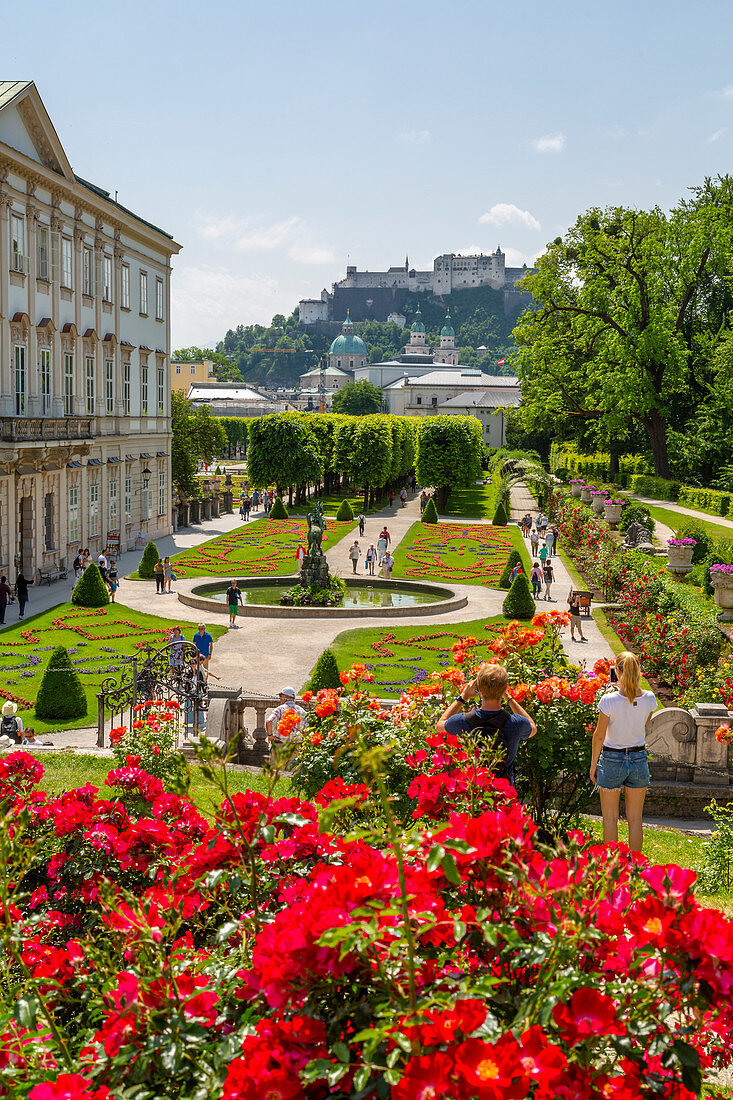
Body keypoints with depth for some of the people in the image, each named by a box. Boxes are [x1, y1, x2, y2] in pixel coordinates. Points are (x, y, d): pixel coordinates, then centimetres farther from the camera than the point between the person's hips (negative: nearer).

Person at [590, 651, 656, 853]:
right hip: (639, 759, 3)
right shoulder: (648, 699, -8)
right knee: (635, 819, 12)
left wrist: (593, 764, 2)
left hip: (612, 760, -3)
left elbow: (599, 736, -11)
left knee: (610, 819, 10)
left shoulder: (609, 700, -18)